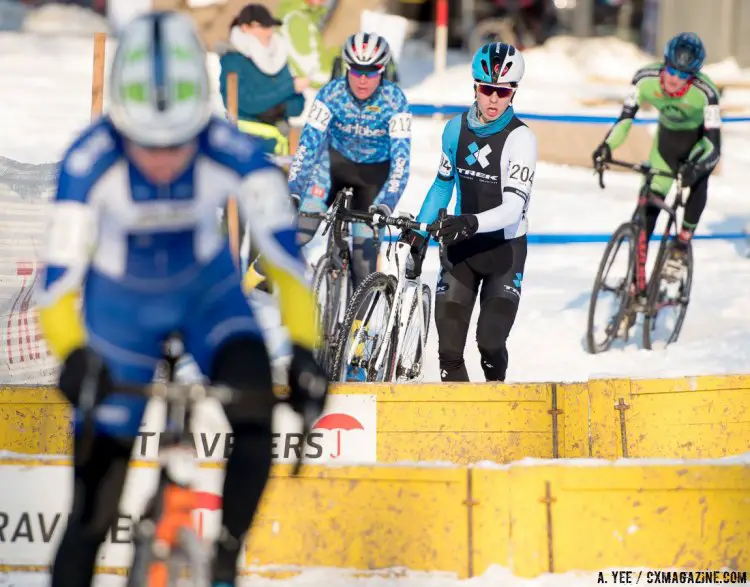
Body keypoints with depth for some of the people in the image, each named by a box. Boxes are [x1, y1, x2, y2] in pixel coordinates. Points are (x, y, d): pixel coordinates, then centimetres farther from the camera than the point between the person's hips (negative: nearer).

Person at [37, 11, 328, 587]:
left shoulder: (232, 152, -31)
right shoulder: (90, 161, -34)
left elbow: (284, 250, -29)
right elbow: (59, 276, -36)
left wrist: (303, 350, -40)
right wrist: (73, 355, -53)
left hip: (207, 292, 1)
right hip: (121, 305, -1)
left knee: (255, 403, -28)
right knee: (95, 501, -4)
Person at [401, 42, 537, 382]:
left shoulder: (520, 138, -17)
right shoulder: (457, 129, 0)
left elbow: (513, 208, -26)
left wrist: (472, 223, -42)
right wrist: (419, 231, 11)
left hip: (505, 248, -4)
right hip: (461, 245, 4)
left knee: (490, 342, -16)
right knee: (449, 349, -5)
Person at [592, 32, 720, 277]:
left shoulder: (705, 92, -36)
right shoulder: (646, 78, -28)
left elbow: (714, 146, -38)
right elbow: (625, 117, -22)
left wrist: (697, 167, -57)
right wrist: (607, 146, -40)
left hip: (699, 140, -3)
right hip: (667, 138, 3)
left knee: (697, 180, -33)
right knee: (648, 203, -5)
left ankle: (682, 243, -18)